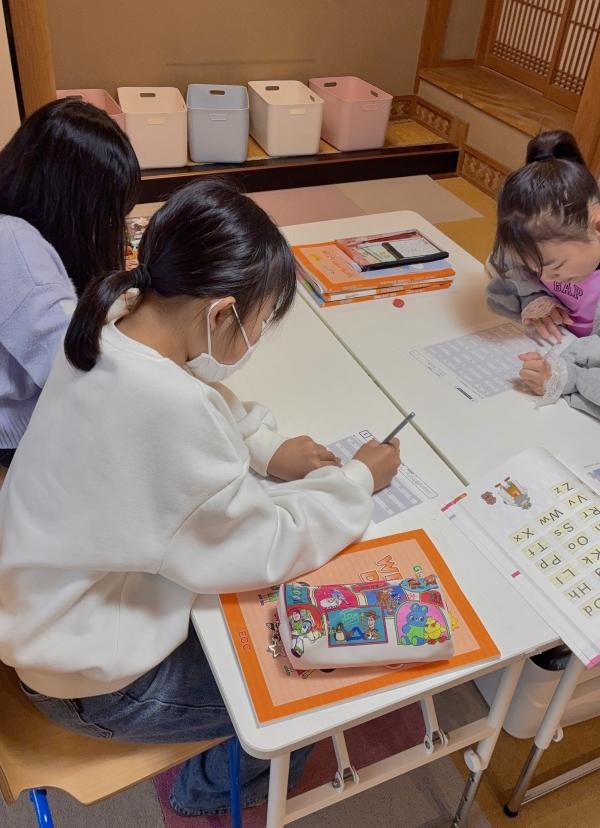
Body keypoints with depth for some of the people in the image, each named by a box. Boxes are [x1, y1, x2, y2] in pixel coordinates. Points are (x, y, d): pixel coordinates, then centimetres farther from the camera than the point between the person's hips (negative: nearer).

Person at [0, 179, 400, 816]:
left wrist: (265, 445, -7)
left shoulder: (115, 321, -14)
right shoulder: (169, 408, -39)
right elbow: (264, 552, -26)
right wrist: (359, 480, -12)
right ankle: (204, 795, 36)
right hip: (94, 679, -7)